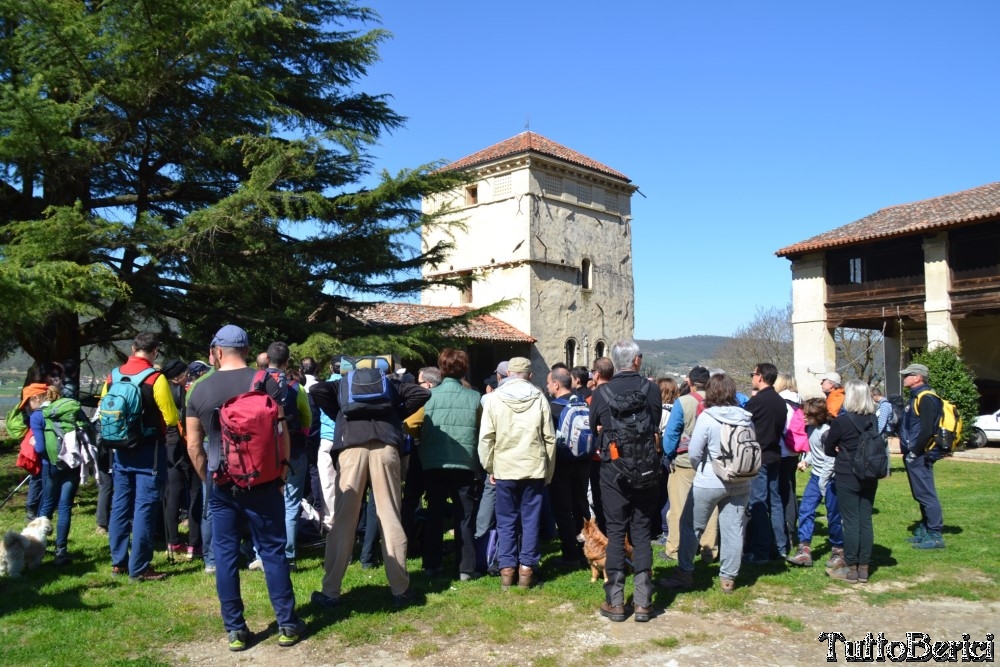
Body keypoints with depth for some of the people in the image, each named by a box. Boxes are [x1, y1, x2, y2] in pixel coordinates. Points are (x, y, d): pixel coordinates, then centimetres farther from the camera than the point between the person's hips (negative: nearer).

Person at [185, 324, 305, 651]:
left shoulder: (200, 389, 1)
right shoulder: (266, 382, -5)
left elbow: (194, 445, 4)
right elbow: (281, 432, -5)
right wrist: (281, 474, 6)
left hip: (221, 482, 1)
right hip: (261, 480, -1)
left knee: (225, 554, 9)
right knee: (272, 550, 5)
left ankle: (235, 630, 14)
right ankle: (287, 624, 11)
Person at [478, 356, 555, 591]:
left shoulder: (494, 398, -1)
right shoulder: (539, 398, 1)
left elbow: (486, 437, -2)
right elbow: (549, 438, 2)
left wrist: (490, 467, 8)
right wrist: (549, 471, 10)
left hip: (504, 468, 0)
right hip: (534, 468, 0)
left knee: (506, 521, 9)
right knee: (530, 520, 8)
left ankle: (507, 569, 10)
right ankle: (526, 568, 9)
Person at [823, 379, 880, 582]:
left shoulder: (841, 421, -13)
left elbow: (828, 450, -2)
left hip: (847, 477, -5)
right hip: (869, 477, 5)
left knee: (851, 522, 1)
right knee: (865, 521, 9)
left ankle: (851, 569, 8)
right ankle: (863, 568, 16)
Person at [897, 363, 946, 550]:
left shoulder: (926, 399, -16)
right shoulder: (916, 397, 16)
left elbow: (927, 430, -24)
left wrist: (914, 451, -19)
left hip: (920, 457, -10)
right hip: (914, 456, 11)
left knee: (926, 495, -6)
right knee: (921, 495, 16)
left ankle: (935, 536, -1)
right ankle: (924, 531, 25)